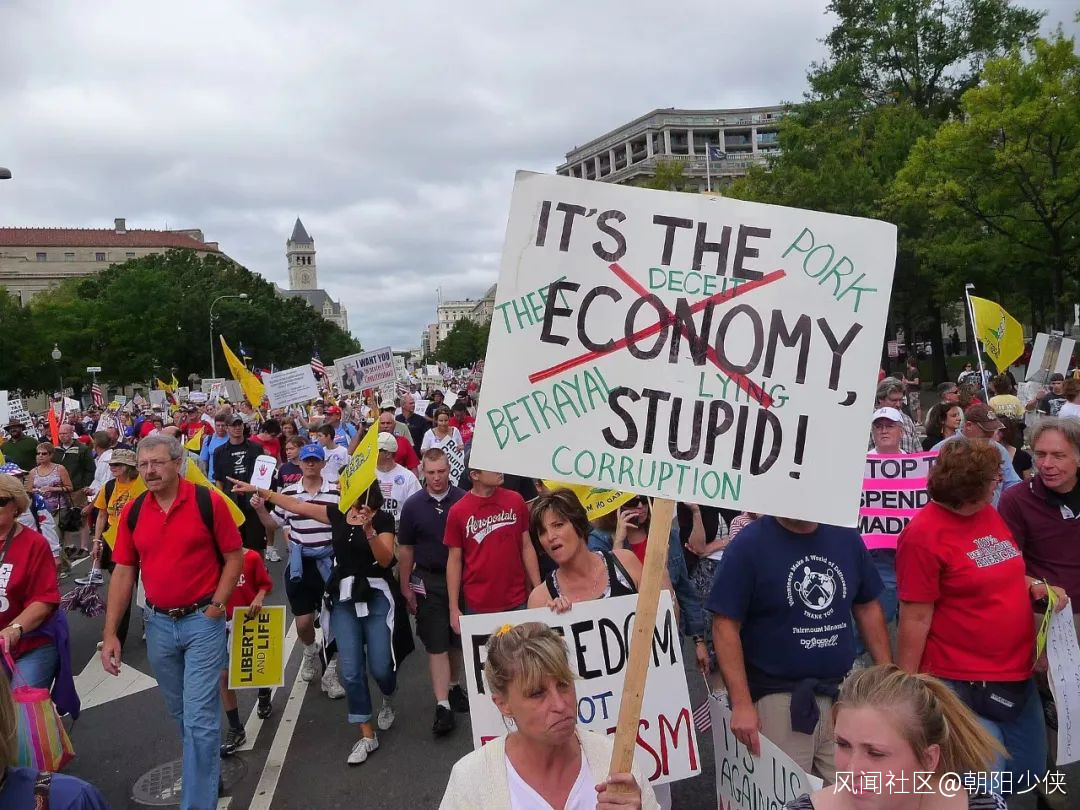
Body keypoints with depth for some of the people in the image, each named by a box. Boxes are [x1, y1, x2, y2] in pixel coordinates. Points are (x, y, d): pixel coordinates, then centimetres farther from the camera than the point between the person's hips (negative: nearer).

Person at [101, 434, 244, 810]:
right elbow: (123, 572, 3)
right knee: (180, 712, 21)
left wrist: (216, 606, -12)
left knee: (199, 717, -3)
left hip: (202, 621, -5)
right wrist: (110, 633, 0)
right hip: (158, 623, 5)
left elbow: (234, 557, -6)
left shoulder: (208, 501, -12)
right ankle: (208, 766, 44)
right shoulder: (132, 512, 0)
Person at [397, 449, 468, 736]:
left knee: (458, 639, 15)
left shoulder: (464, 501, -8)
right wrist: (405, 588, 3)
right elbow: (405, 549, 4)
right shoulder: (413, 505, -3)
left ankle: (454, 686, 35)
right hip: (428, 580, 0)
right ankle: (442, 706, 3)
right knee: (436, 644, 0)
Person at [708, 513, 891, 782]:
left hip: (843, 694, 4)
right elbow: (726, 626, -12)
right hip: (778, 698, -4)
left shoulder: (847, 537, 5)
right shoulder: (749, 545, -10)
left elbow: (868, 608, 14)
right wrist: (741, 703, -17)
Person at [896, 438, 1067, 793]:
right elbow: (916, 618, -18)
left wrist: (1036, 586, -1)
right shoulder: (923, 534, -20)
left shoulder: (988, 513, 3)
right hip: (963, 685, -8)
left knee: (1029, 776, 21)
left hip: (1019, 675, 8)